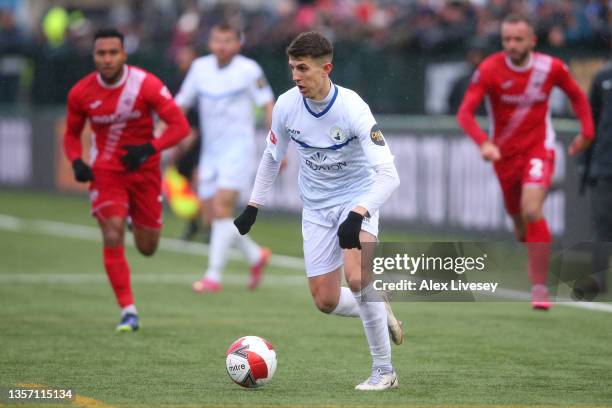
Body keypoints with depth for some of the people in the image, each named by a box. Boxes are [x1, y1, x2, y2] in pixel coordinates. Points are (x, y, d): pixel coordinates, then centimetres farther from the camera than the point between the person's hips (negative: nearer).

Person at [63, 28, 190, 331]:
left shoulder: (146, 84, -17)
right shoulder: (81, 93, -8)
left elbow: (180, 125, -16)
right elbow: (72, 133, 8)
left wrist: (150, 148, -30)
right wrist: (76, 162, -12)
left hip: (144, 170, 0)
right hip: (105, 171, 0)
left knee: (147, 249, 8)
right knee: (113, 237, -18)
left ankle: (139, 224, 47)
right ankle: (128, 312, -12)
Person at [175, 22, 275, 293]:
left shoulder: (248, 70, -6)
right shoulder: (200, 67, 6)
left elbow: (268, 105, -3)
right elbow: (180, 105, 11)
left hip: (238, 147, -6)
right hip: (210, 150, 6)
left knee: (222, 207, -17)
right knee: (212, 213, 4)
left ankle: (213, 276, -16)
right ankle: (256, 256, 26)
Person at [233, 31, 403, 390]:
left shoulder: (352, 108, -26)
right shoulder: (286, 105, -12)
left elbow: (388, 175, -30)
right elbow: (272, 157, 9)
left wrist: (357, 216, -42)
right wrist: (253, 207, 8)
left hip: (357, 196, -5)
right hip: (317, 206, 5)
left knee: (357, 277, -27)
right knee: (326, 301, 1)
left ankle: (384, 371, -13)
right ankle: (379, 311, 34)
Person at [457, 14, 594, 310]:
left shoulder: (551, 68, -10)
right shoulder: (489, 70, -15)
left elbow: (577, 96, 10)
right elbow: (465, 113, -23)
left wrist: (586, 133, 0)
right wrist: (484, 143, -39)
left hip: (538, 149, -2)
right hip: (504, 153, 2)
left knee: (532, 211, -22)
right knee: (518, 219, 11)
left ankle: (539, 287, -19)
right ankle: (535, 267, 41)